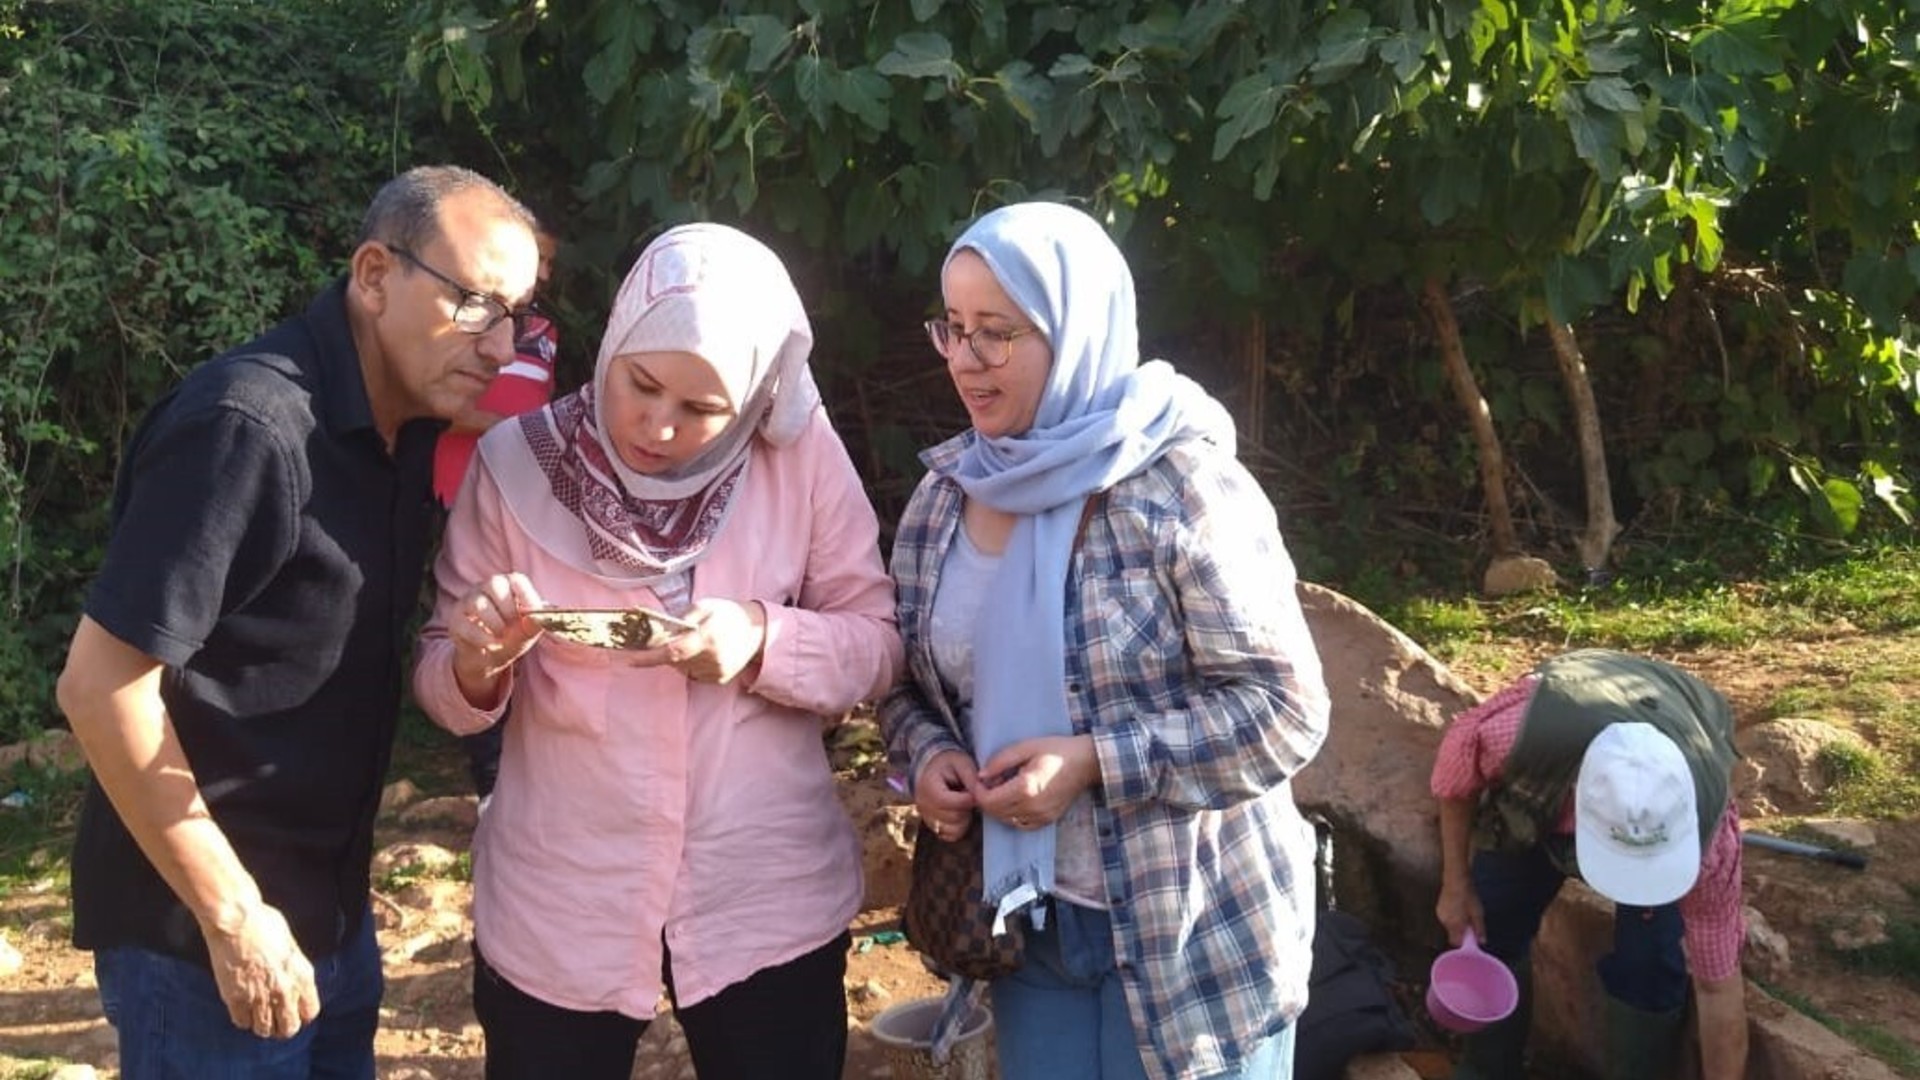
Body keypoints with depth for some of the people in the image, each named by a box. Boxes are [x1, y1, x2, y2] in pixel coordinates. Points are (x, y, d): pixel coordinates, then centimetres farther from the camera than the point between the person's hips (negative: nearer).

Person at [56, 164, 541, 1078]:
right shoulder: (249, 426, -22)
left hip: (328, 907, 8)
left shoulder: (410, 428, 3)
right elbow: (99, 687, -21)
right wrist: (233, 916, -18)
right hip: (203, 928, -8)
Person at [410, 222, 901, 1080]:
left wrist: (764, 639, -23)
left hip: (772, 903, 0)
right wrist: (478, 662, -25)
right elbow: (440, 686, -3)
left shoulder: (801, 451, -8)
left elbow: (880, 644, -5)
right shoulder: (515, 460, -8)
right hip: (556, 916, 0)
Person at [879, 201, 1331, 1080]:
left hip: (1192, 935, -5)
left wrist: (1093, 763, -23)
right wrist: (926, 754, -8)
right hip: (1028, 926, 5)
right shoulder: (941, 497, 2)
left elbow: (1285, 711, -16)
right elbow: (911, 680, 13)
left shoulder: (1182, 491, -16)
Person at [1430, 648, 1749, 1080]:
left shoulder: (1702, 824, -42)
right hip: (1538, 785, 1)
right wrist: (1456, 884, -10)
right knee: (1490, 928, 3)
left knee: (1648, 962, -15)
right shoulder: (1516, 731, -46)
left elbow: (1718, 985, -28)